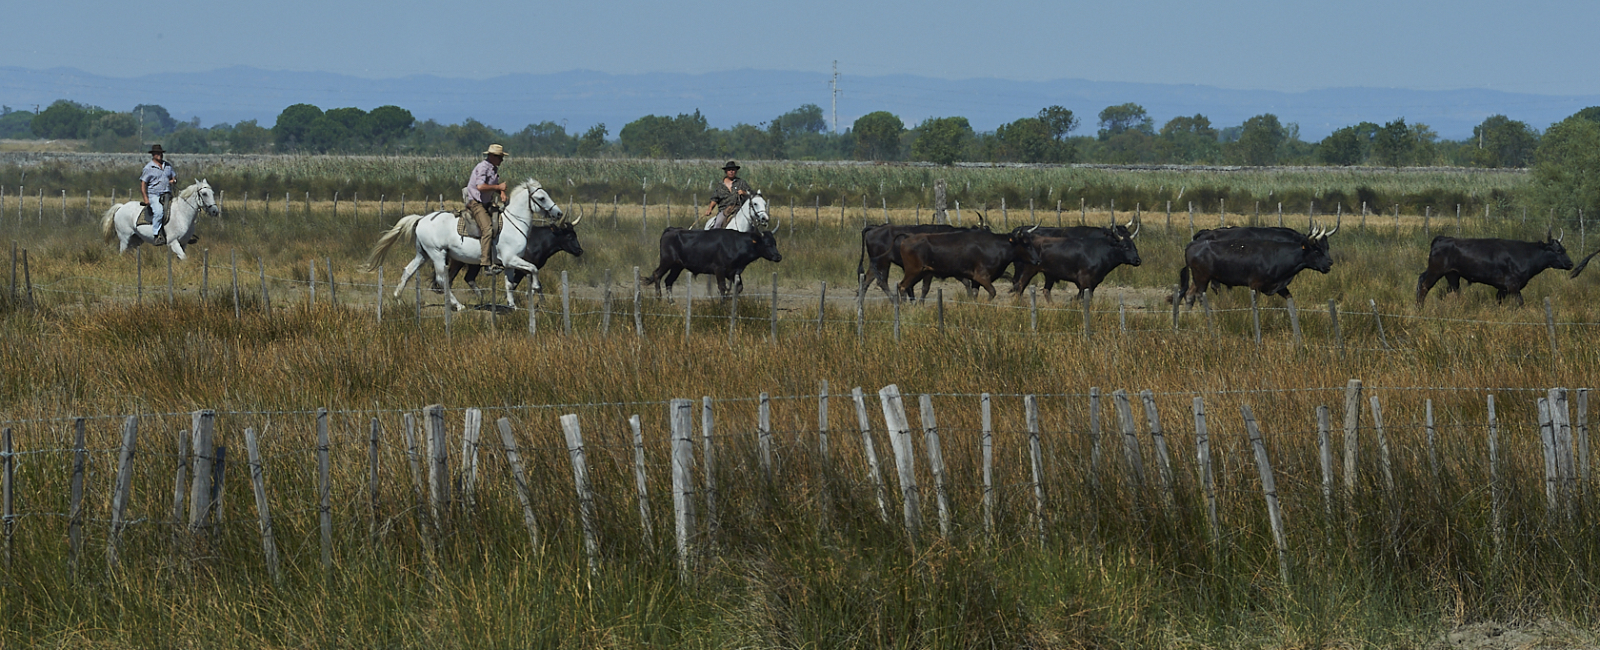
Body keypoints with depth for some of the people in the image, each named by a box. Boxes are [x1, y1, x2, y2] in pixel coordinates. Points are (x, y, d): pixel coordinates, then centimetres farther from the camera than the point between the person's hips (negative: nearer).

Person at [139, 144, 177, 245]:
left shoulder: (168, 165, 18)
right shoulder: (148, 168, 1)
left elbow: (174, 176, 27)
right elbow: (143, 183, -2)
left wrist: (173, 181, 0)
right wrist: (145, 198, -13)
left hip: (167, 195, 6)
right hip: (154, 195, -6)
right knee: (159, 211, -30)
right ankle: (156, 235, -30)